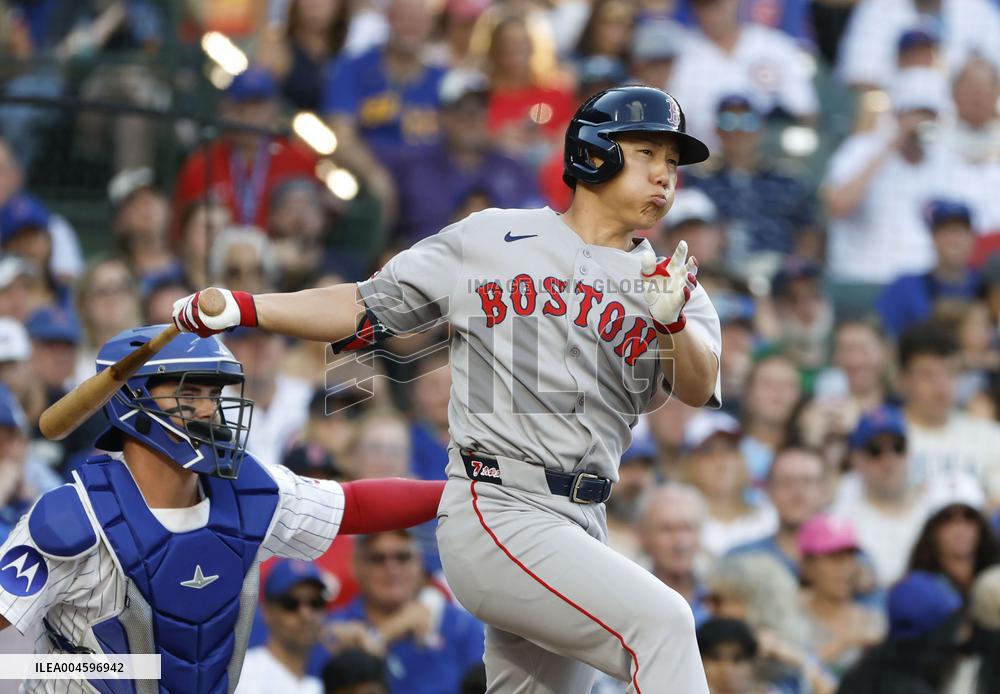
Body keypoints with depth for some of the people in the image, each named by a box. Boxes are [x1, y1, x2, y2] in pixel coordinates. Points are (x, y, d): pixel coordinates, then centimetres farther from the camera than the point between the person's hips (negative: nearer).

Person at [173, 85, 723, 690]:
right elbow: (366, 310, 12)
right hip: (496, 511, -5)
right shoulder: (491, 241, 8)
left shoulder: (673, 284, 13)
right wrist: (245, 309, 0)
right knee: (660, 620, -25)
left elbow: (698, 389, -4)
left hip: (580, 528, 5)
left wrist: (673, 321, -25)